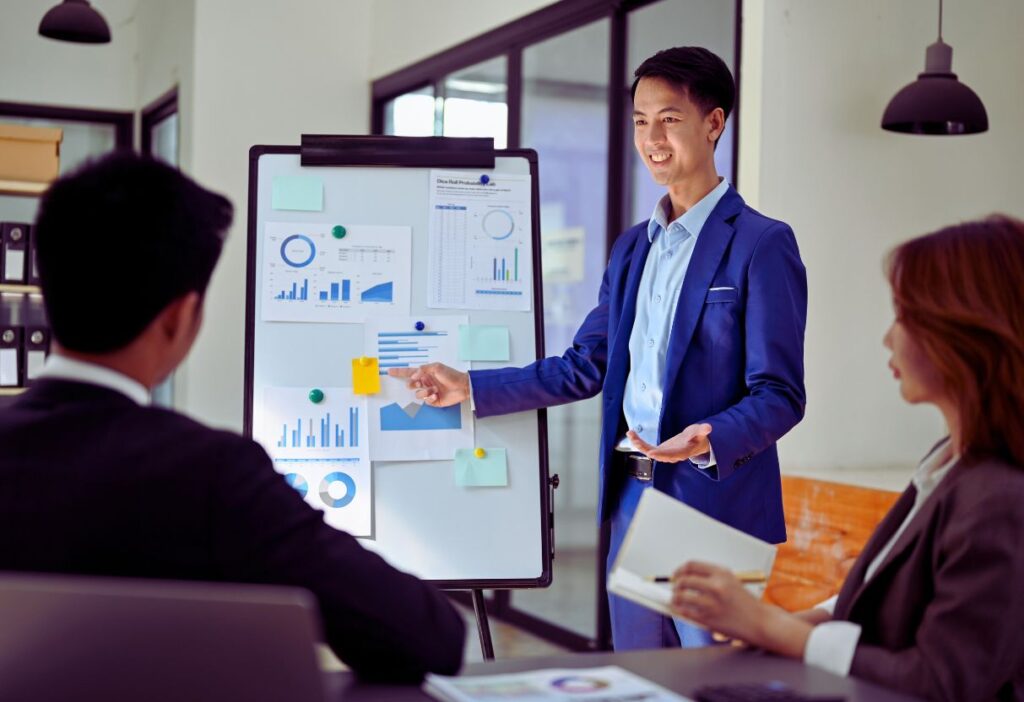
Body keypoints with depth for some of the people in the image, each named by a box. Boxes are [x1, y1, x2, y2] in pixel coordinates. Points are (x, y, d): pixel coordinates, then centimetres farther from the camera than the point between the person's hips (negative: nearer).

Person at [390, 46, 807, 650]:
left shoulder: (762, 244, -8)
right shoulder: (632, 248, 15)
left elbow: (780, 395, -11)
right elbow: (585, 369, 14)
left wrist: (709, 440, -29)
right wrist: (470, 388, 9)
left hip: (714, 505, -7)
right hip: (630, 499, 7)